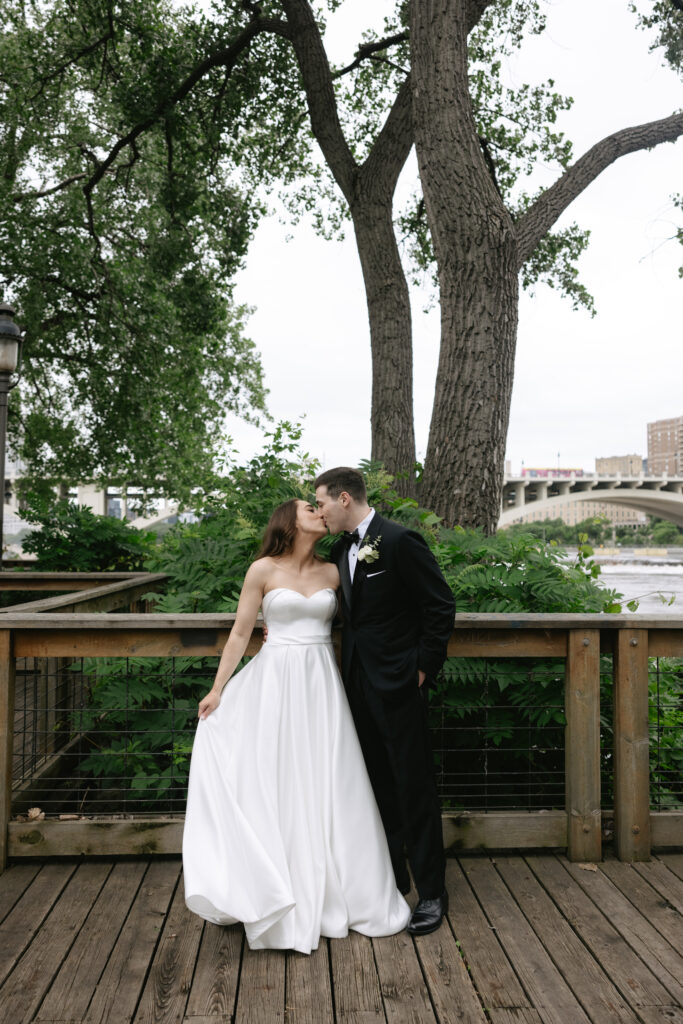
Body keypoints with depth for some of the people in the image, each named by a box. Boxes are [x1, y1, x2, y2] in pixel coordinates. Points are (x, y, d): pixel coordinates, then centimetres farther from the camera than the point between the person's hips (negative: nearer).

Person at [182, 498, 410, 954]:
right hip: (276, 681, -3)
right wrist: (218, 689, 0)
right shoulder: (263, 570, -3)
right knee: (275, 784, 3)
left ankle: (332, 893, 23)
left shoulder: (332, 573, 7)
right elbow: (240, 634, 0)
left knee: (328, 786, 7)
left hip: (321, 683, 3)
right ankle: (283, 904, 18)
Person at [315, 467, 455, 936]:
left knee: (414, 787, 2)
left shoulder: (400, 540, -16)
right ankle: (390, 879, 32)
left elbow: (441, 606, -14)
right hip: (359, 682, 8)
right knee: (379, 786, 17)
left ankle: (432, 892, 16)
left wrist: (424, 666, -12)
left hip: (397, 684, -8)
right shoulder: (341, 549, 9)